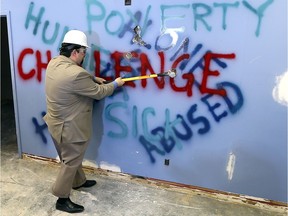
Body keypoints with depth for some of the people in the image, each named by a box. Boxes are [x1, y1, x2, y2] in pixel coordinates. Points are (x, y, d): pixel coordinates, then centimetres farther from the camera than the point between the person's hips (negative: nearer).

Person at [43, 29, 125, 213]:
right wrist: (115, 84, -2)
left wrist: (93, 78, 8)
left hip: (58, 122, 10)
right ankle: (62, 199, 25)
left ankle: (78, 182, 48)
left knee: (72, 157, 27)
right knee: (71, 161, 9)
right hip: (70, 127, -9)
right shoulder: (75, 74, -32)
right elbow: (98, 93, -18)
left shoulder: (54, 62, -2)